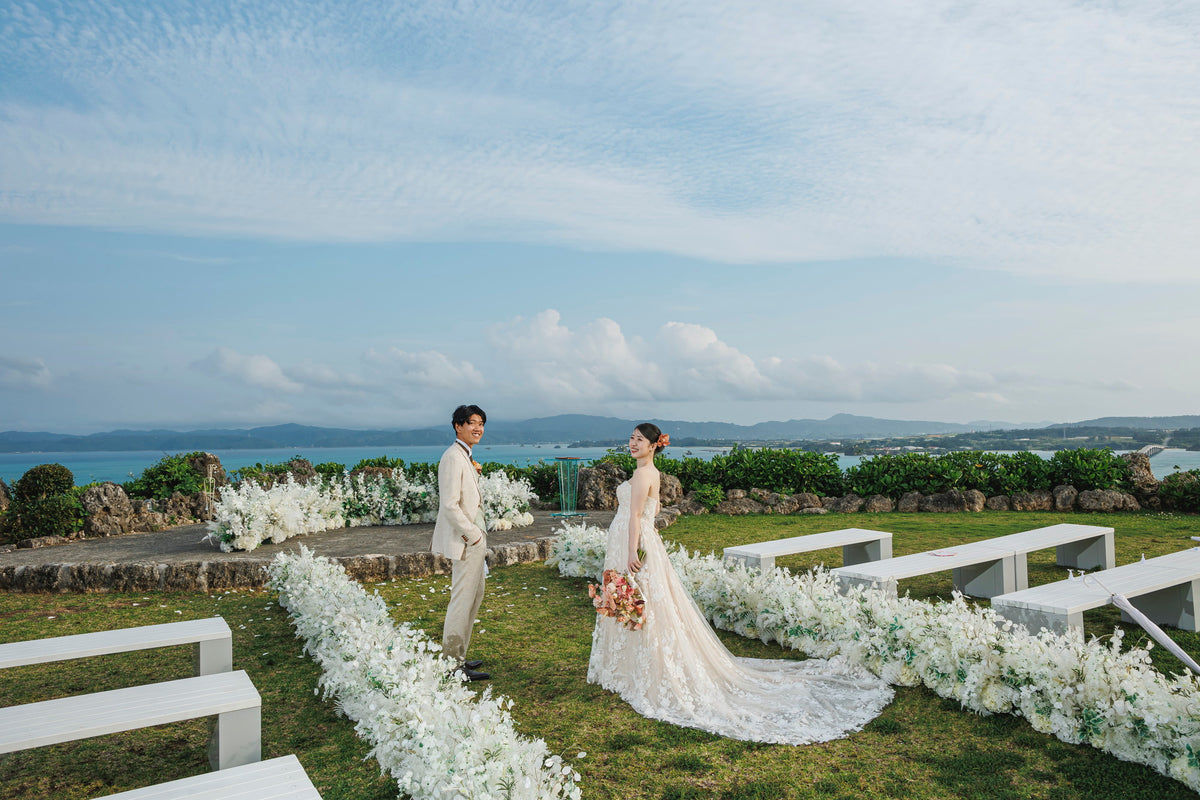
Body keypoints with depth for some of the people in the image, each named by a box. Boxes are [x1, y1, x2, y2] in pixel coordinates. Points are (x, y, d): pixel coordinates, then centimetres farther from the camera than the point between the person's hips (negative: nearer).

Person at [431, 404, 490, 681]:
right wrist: (472, 535, -17)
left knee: (475, 596, 18)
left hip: (474, 538, 11)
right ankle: (454, 664, 10)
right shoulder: (453, 457, -18)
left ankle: (458, 657, 30)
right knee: (462, 600, -2)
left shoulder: (465, 456, 14)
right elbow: (449, 505, -24)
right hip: (466, 541, -11)